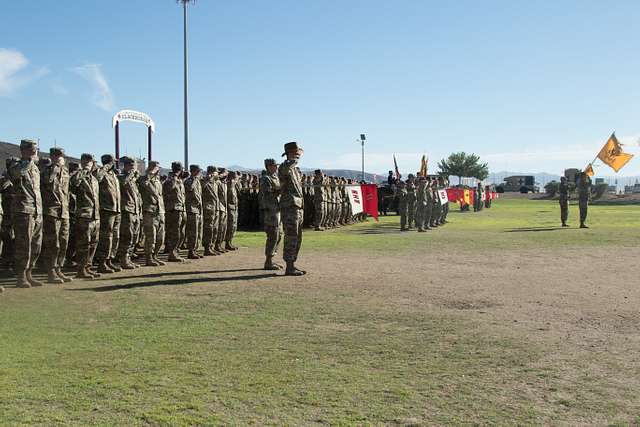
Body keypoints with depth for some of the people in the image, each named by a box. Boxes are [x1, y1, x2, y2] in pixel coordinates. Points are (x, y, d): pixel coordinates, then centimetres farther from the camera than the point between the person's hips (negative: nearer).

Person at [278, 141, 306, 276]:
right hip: (289, 208, -9)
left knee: (297, 238, 11)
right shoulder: (284, 167, -10)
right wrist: (295, 159, -22)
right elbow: (286, 167, -37)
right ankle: (289, 268, -3)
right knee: (291, 238, -7)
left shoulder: (296, 169, 19)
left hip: (298, 208, 9)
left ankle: (292, 265, 18)